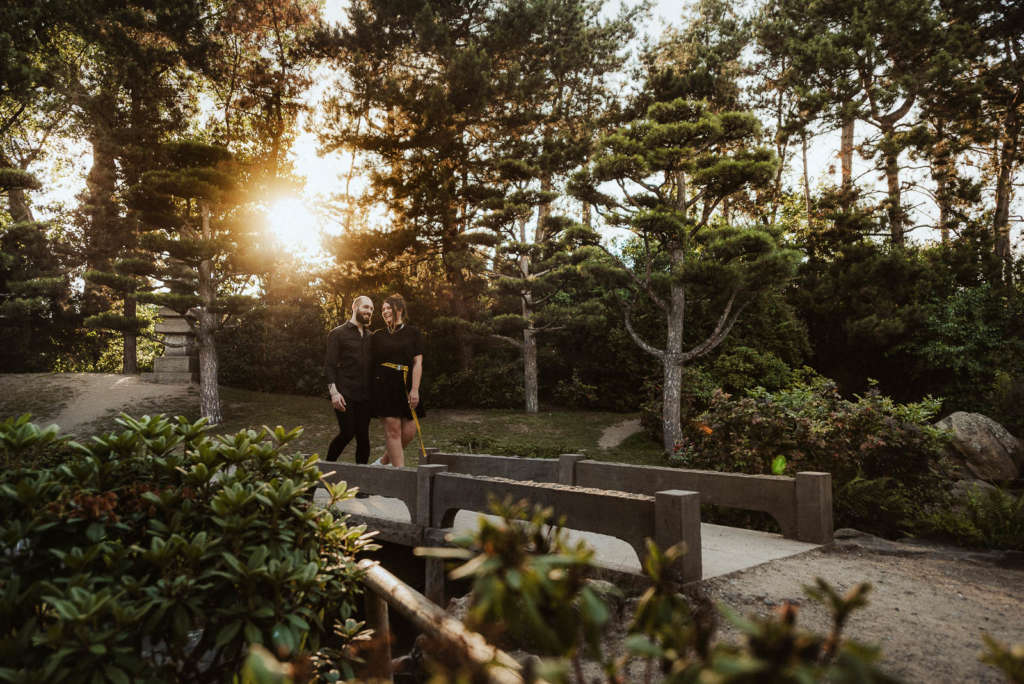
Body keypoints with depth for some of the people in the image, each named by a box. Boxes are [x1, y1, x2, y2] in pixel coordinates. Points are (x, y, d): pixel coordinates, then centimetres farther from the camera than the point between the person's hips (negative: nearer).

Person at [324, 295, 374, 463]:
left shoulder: (370, 337, 18)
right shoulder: (338, 333, 2)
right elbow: (329, 365, -4)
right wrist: (334, 391, -16)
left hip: (365, 395, 5)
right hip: (345, 394, -5)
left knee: (363, 436, 2)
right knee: (347, 433, -9)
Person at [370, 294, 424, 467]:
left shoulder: (412, 332, 8)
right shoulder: (378, 336, 11)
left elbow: (418, 362, 2)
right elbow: (372, 363, 11)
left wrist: (414, 389, -8)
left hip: (406, 387, 1)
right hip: (384, 386, -1)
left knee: (409, 431, -3)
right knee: (393, 430, -8)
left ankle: (384, 460, 19)